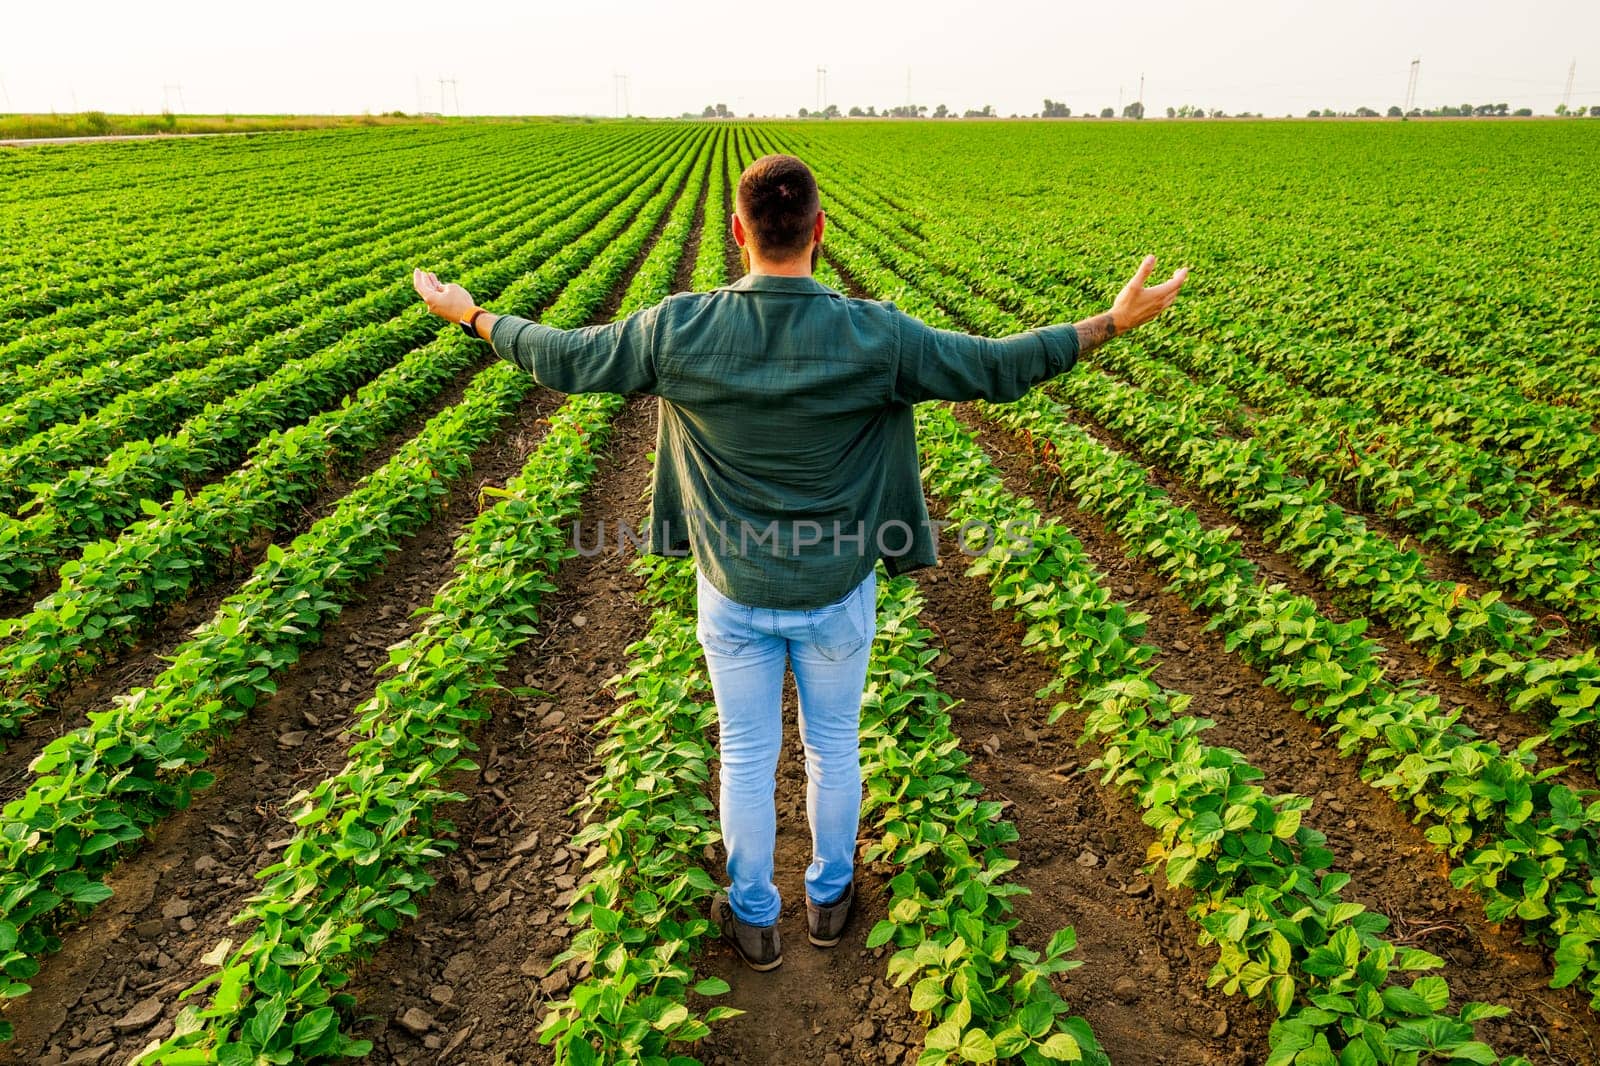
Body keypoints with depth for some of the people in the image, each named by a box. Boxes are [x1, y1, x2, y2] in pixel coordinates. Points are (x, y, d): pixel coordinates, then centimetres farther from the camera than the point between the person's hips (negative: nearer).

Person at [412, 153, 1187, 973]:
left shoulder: (679, 331, -16)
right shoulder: (875, 336, -18)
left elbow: (564, 360, -3)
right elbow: (999, 369, -10)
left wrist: (472, 315, 15)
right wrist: (1113, 321, 3)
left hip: (734, 596, 1)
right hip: (837, 595, 0)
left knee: (747, 757, 17)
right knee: (833, 747, 21)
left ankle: (753, 919, 38)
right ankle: (829, 898, 44)